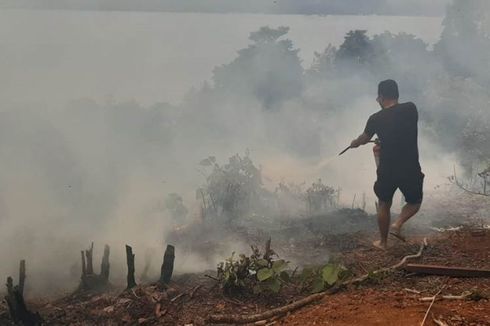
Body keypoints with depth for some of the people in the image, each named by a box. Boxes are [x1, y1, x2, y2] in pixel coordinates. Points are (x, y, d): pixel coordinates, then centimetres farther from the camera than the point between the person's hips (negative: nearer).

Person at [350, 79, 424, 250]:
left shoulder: (376, 119, -6)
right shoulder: (411, 109, -6)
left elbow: (364, 139, 14)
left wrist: (354, 143, 36)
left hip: (387, 170, 0)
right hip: (411, 169, 0)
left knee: (384, 205, 21)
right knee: (415, 202, 24)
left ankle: (383, 242, 30)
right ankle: (397, 224, 1)